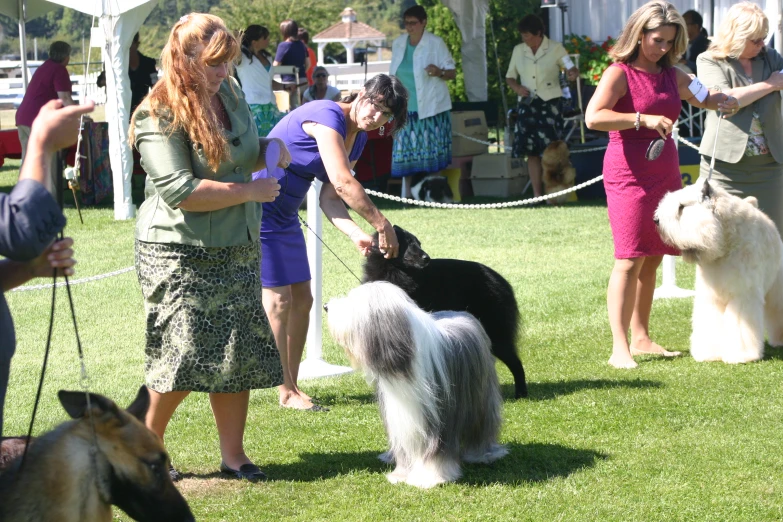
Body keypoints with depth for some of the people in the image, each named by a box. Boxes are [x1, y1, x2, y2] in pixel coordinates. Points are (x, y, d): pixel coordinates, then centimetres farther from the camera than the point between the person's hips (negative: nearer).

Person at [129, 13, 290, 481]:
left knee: (239, 355, 7)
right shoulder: (160, 116, -17)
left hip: (236, 250, 7)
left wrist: (268, 148, 0)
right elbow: (180, 192, -26)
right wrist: (251, 190, -19)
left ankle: (233, 455, 16)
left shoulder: (229, 93, 7)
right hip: (181, 254, -7)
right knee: (186, 357, -5)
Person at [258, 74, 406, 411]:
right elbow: (342, 183, -30)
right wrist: (382, 225, -26)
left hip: (284, 215, 10)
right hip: (257, 207, -10)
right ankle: (286, 392, -3)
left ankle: (291, 386, 15)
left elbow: (329, 197, 1)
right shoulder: (328, 116, -23)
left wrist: (356, 234, -15)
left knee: (302, 299, 7)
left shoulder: (357, 139, 7)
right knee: (278, 299, -9)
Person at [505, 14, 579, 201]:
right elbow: (509, 76, 15)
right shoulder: (518, 50, 8)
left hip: (550, 103, -4)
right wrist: (516, 87, -7)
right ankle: (537, 196, 7)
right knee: (531, 150, 2)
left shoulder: (555, 48, -2)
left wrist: (573, 73, -33)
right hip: (528, 105, 4)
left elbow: (570, 67, -9)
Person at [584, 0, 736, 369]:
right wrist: (643, 119, -28)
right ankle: (620, 348, -12)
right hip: (630, 175, -7)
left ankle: (641, 338, 15)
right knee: (630, 260, -11)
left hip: (665, 173, 7)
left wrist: (722, 101, 2)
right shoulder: (620, 73, -9)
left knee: (652, 260, 8)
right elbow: (593, 117, -22)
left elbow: (702, 96, 26)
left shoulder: (671, 75, 13)